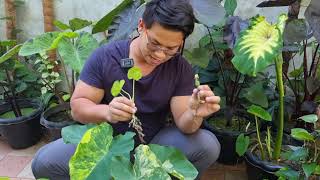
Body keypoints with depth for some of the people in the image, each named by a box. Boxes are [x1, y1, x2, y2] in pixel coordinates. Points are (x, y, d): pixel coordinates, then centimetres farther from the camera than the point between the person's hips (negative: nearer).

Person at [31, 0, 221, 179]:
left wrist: (194, 115, -39)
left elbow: (183, 124, -14)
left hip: (154, 142, 1)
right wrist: (106, 111, -36)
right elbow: (77, 105, -14)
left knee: (208, 146, -21)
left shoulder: (181, 69, -11)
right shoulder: (105, 56, -15)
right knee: (44, 162, -21)